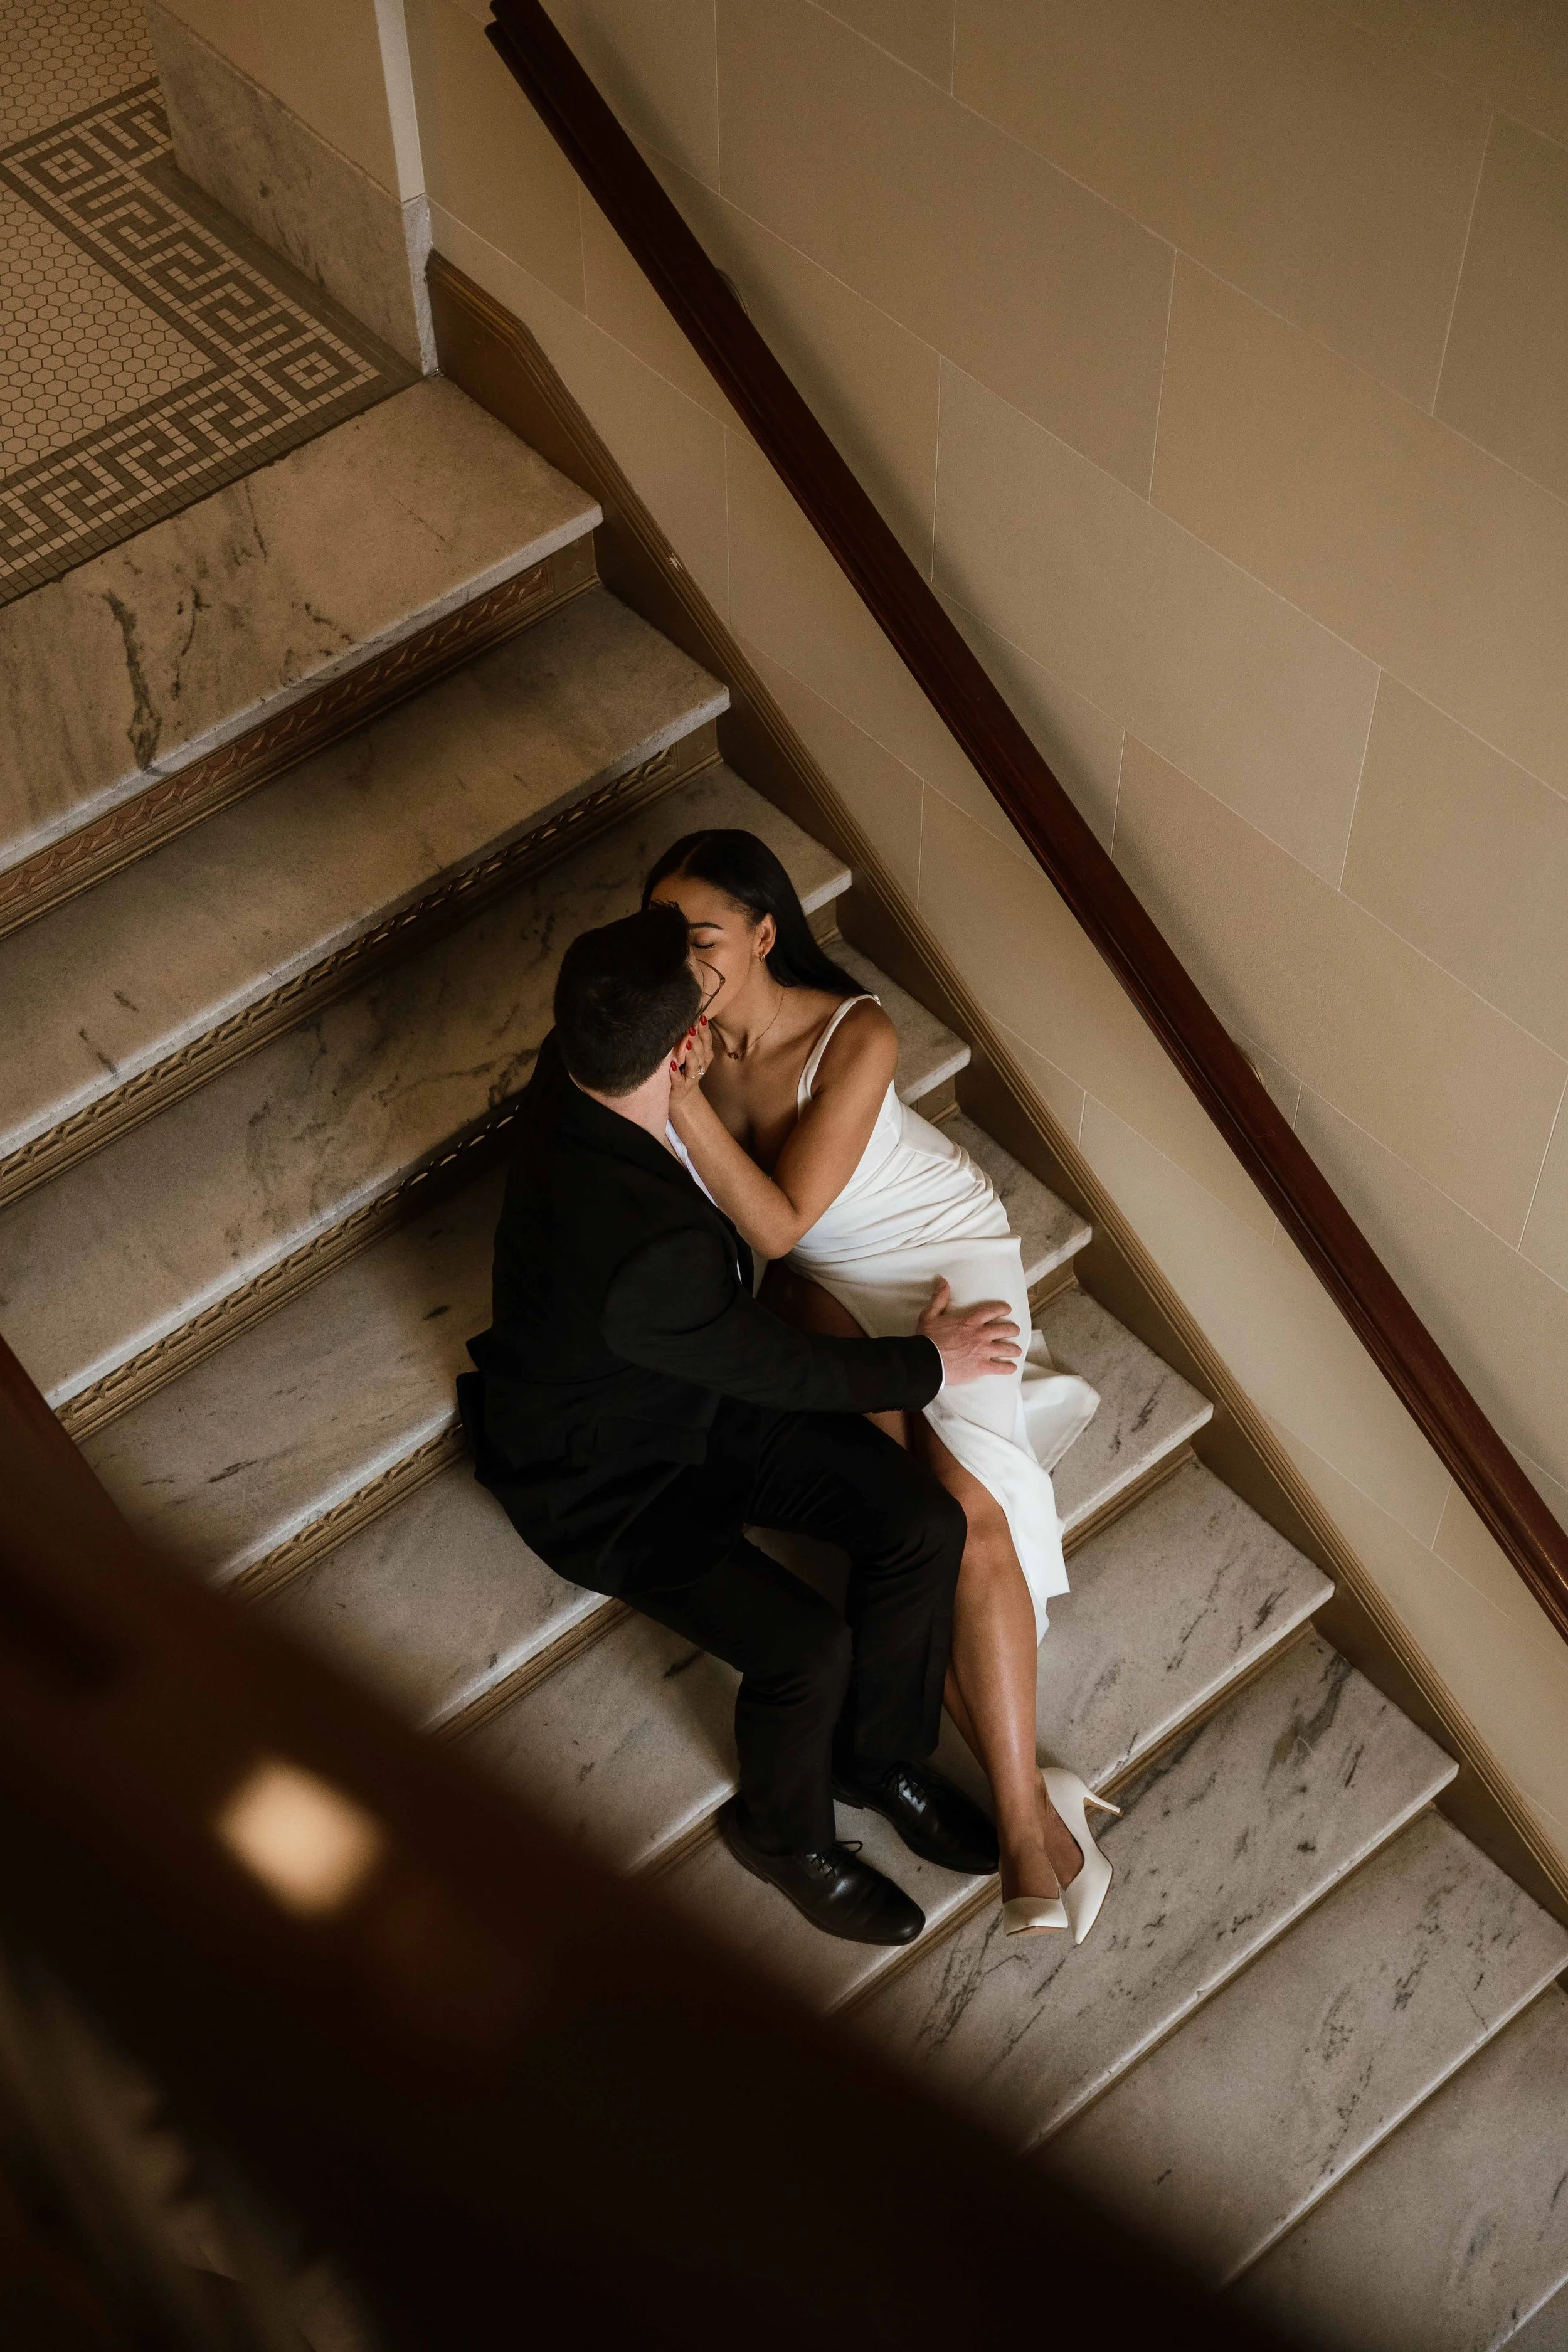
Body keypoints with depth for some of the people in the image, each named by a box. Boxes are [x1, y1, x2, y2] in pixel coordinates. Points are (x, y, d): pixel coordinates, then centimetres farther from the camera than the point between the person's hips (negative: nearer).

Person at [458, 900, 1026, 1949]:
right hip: (602, 1485, -8)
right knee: (806, 1645, -22)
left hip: (699, 1393, 8)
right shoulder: (639, 1251, -43)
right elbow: (780, 1367, -23)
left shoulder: (575, 1066, -20)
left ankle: (880, 1752, 21)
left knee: (924, 1520, -5)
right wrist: (928, 1365, -9)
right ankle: (787, 1835, 11)